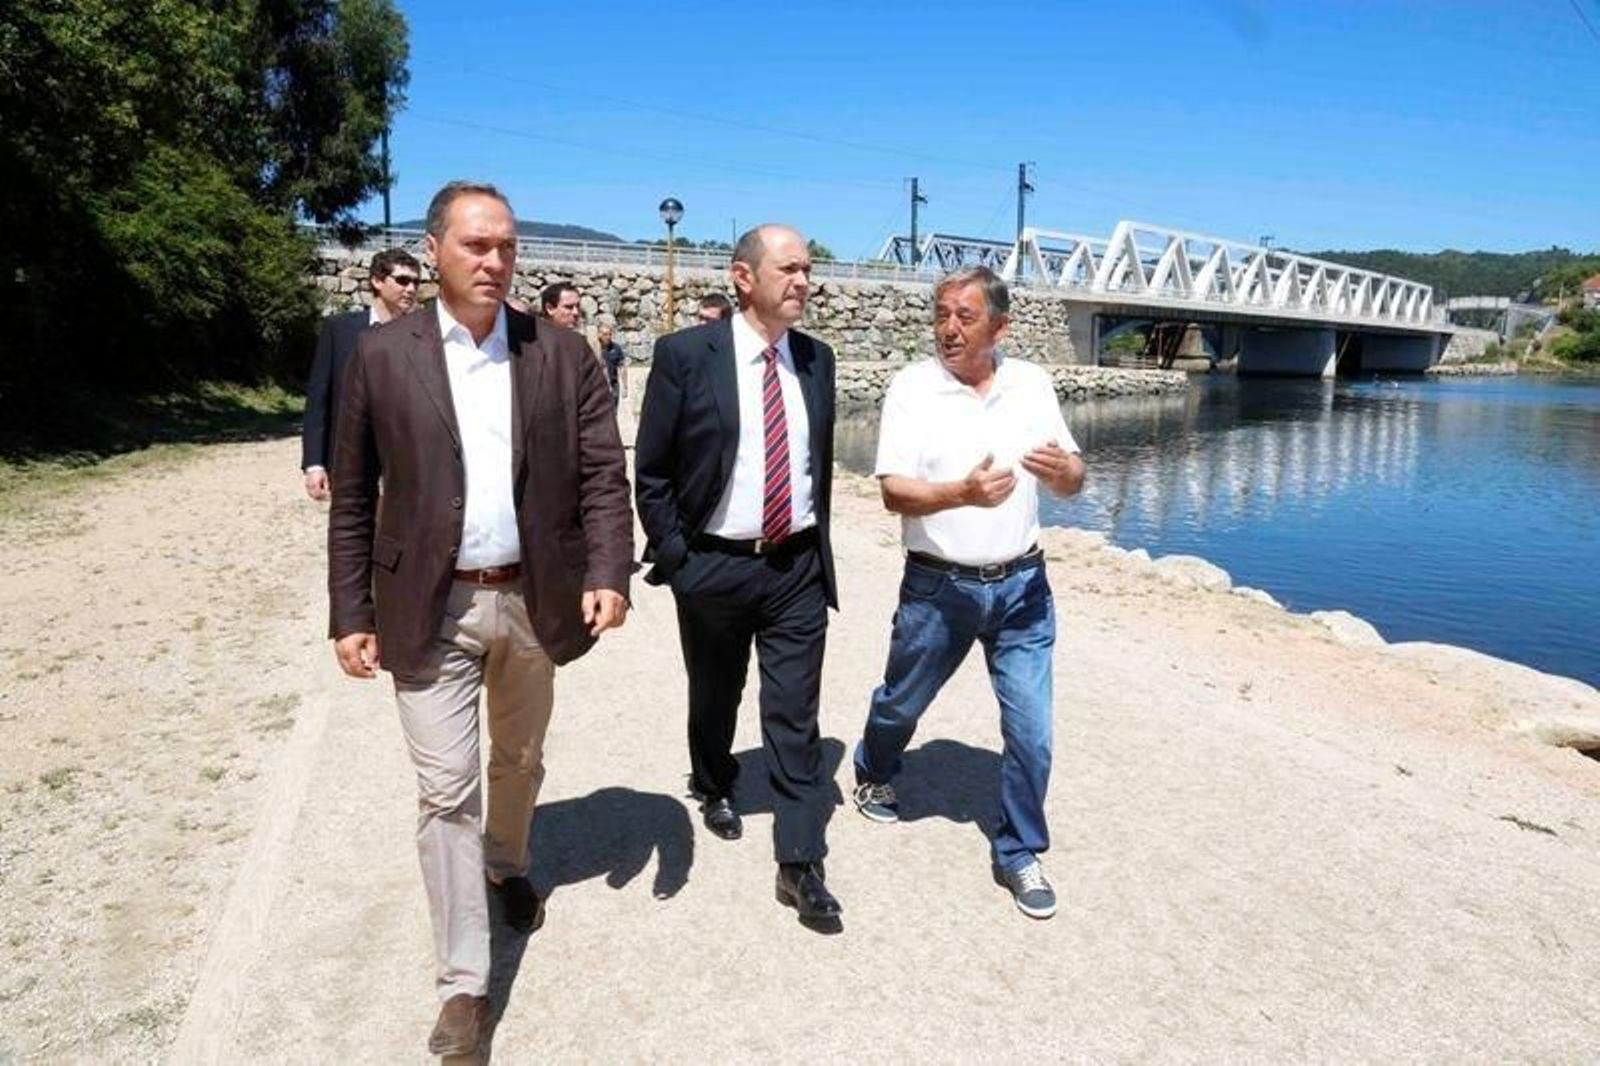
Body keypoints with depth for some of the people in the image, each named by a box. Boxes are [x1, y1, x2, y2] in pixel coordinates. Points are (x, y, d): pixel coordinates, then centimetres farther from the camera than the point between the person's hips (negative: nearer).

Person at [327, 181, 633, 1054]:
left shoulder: (563, 354, 0)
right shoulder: (382, 355, -3)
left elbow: (603, 475, -2)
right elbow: (353, 497, 0)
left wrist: (608, 572, -16)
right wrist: (350, 612, -2)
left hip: (533, 600, 2)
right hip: (431, 608, -2)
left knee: (520, 760, 21)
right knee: (445, 788, -1)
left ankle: (508, 864, 50)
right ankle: (464, 983, 10)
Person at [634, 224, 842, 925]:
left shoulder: (816, 359, 4)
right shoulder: (685, 355, -10)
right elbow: (650, 469, -6)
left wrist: (818, 544, 12)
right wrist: (673, 556, -8)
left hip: (798, 566, 2)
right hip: (714, 565, -2)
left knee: (795, 715, 2)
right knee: (714, 698, 19)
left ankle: (800, 864, 10)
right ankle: (715, 790, 47)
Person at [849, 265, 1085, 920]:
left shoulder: (1032, 383, 2)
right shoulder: (913, 387, -8)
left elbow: (1072, 483, 3)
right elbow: (894, 493, -15)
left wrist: (1063, 469, -21)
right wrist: (963, 492, -34)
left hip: (1021, 585, 2)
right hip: (938, 586, -2)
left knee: (1031, 729, 1)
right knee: (900, 704, 18)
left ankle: (1019, 855, 21)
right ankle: (873, 776, 50)